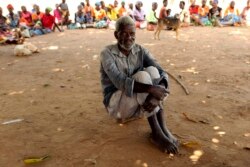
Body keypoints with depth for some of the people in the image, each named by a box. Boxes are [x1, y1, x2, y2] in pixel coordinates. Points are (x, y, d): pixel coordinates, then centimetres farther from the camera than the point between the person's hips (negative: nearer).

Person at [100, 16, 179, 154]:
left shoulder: (141, 51, -1)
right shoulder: (107, 53, -14)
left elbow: (162, 74, -13)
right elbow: (120, 82, -30)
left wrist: (156, 96, -33)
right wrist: (150, 89, -39)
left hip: (139, 104, 5)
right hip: (116, 104, -4)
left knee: (152, 70, -22)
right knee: (143, 76, -29)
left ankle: (163, 128, -24)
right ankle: (157, 133, -25)